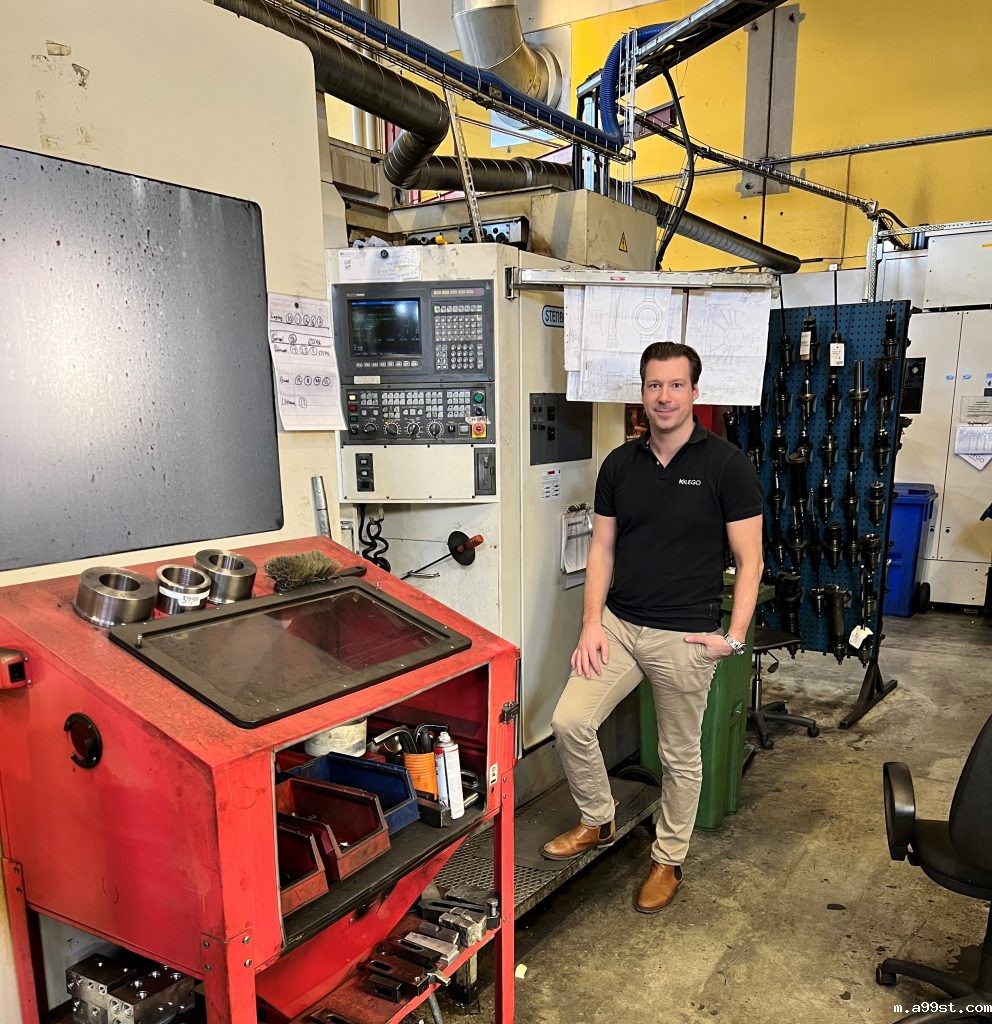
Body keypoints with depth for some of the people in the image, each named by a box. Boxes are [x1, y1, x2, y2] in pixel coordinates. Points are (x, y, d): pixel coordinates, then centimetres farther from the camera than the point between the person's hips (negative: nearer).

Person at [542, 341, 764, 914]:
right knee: (569, 722, -4)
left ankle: (670, 860, 33)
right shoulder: (619, 464, 5)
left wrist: (734, 638, -11)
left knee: (681, 757, 10)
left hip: (685, 636, -4)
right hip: (618, 624, 4)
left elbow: (749, 559, -6)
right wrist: (592, 622, -2)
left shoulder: (726, 464, -7)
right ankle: (598, 822, 23)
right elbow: (602, 549, 8)